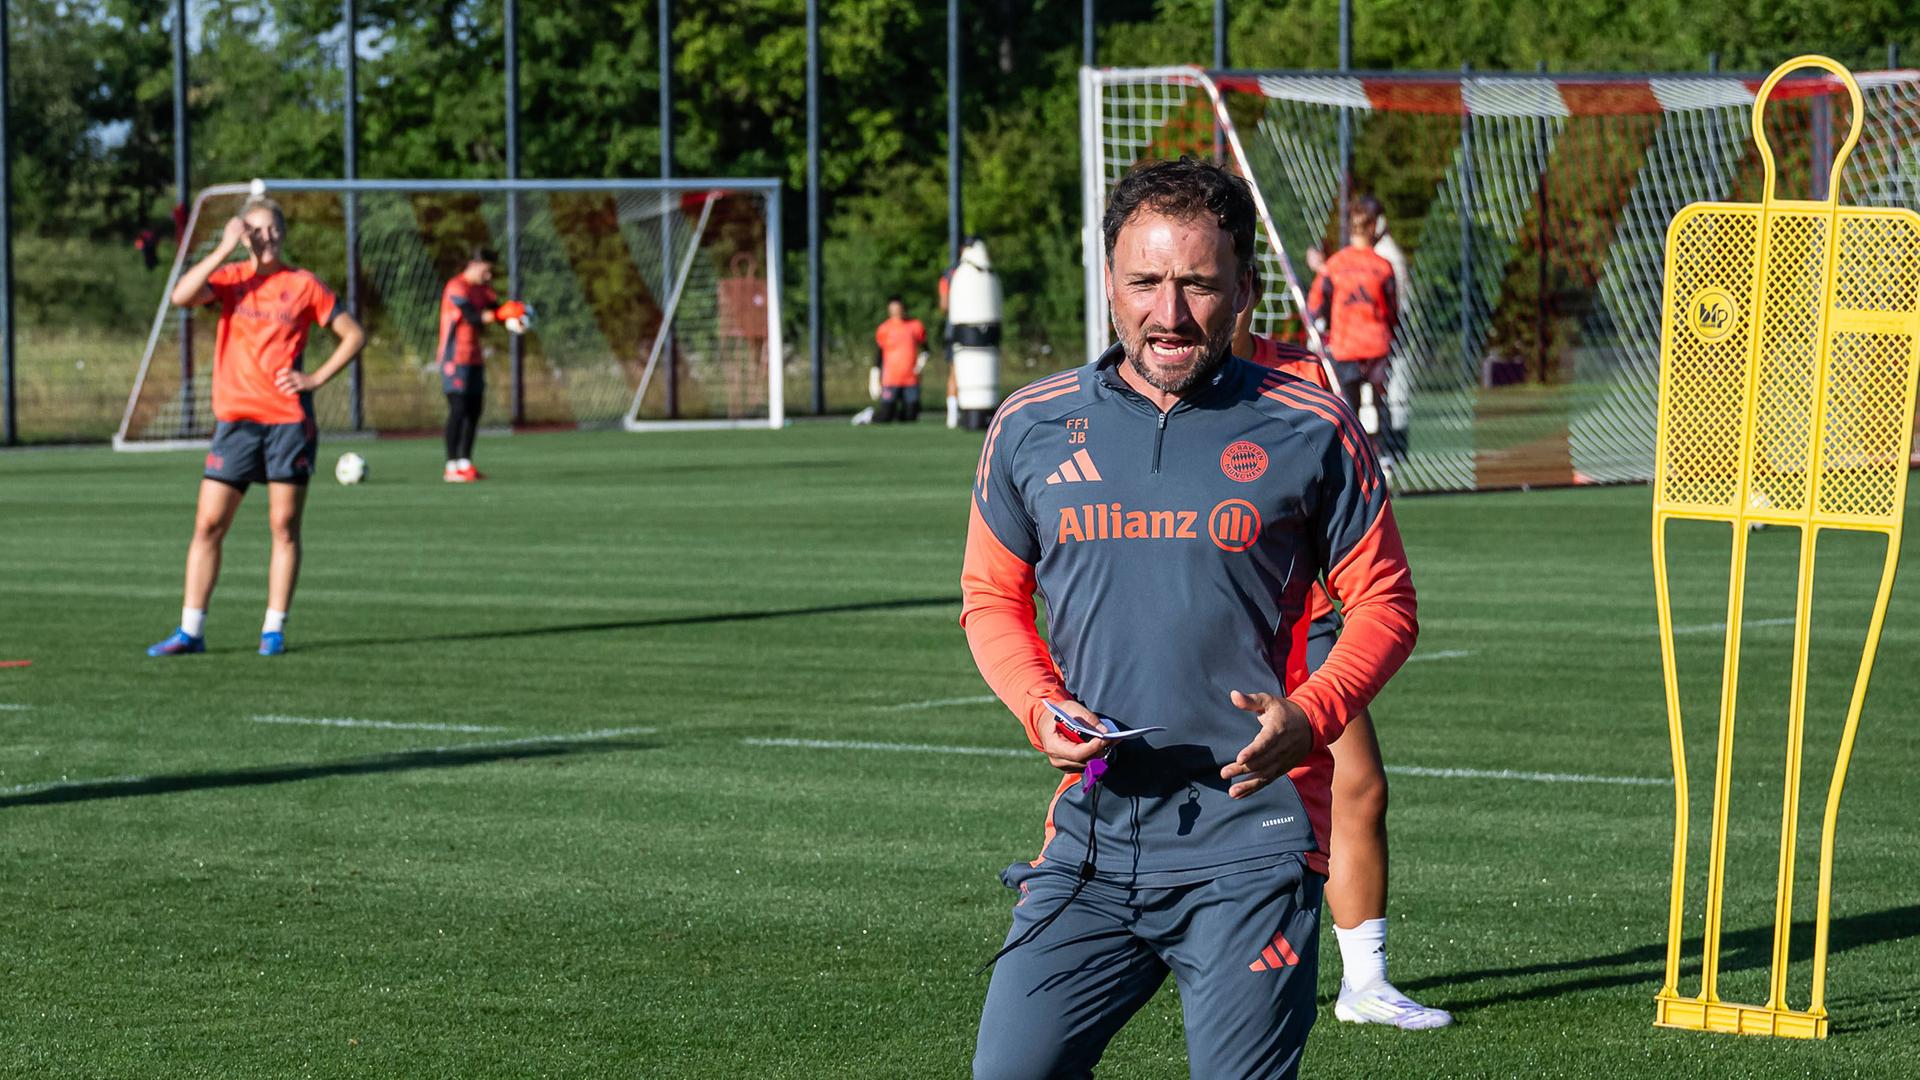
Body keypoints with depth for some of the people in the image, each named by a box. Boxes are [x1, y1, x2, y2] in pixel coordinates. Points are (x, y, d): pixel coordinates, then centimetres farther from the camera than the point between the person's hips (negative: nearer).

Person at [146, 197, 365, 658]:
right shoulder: (230, 278, 4)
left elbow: (353, 335, 7)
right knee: (208, 523, -2)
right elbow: (181, 295, -16)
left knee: (285, 526, 1)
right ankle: (190, 631, 3)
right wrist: (224, 249, -16)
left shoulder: (302, 284, 3)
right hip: (235, 417, 1)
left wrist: (316, 379, -3)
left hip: (289, 418, -1)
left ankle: (274, 630, 7)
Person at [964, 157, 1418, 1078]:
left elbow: (1385, 604, 7)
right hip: (1090, 834, 3)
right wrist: (1039, 708, -1)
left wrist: (1309, 717, -11)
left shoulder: (1309, 432, 0)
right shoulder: (1031, 430, 6)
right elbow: (992, 595, 18)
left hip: (1250, 839, -3)